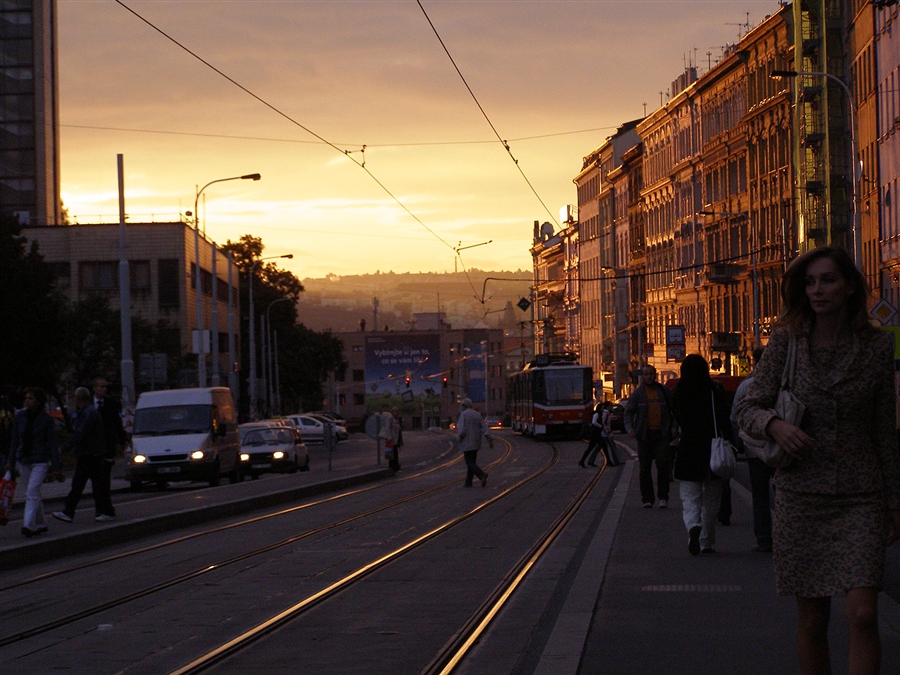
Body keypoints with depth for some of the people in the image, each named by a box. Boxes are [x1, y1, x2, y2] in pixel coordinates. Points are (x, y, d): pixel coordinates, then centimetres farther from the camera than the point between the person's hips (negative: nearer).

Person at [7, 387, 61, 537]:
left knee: (32, 492, -16)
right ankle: (41, 524, 24)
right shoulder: (20, 416, 4)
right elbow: (15, 439, 11)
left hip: (40, 461, -5)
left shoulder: (47, 420, -7)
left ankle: (28, 525, -21)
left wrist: (55, 465, -6)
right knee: (34, 494, 12)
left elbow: (52, 443, -5)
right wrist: (11, 460, 8)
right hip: (23, 460, 5)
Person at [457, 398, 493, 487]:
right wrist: (490, 440, -3)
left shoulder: (463, 414, -11)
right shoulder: (477, 414, 7)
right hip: (476, 443, 7)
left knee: (470, 463, -6)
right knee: (472, 462, 14)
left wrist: (459, 437, -1)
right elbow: (484, 428, 0)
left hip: (467, 443, -7)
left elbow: (461, 430, -20)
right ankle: (468, 482, 15)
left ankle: (482, 475, -28)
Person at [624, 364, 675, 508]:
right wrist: (629, 427, -12)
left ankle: (663, 497, -3)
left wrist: (674, 426, 1)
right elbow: (628, 412, 5)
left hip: (661, 433, -1)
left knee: (662, 463, -13)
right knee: (645, 468, 2)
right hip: (644, 434, 1)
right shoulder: (637, 394, 7)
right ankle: (647, 499, 9)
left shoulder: (664, 391, 9)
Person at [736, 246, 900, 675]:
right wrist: (774, 425, -22)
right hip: (801, 495, 1)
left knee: (863, 614, -13)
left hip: (860, 498, -1)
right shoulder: (787, 342, 0)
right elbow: (748, 409, 0)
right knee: (812, 621, 6)